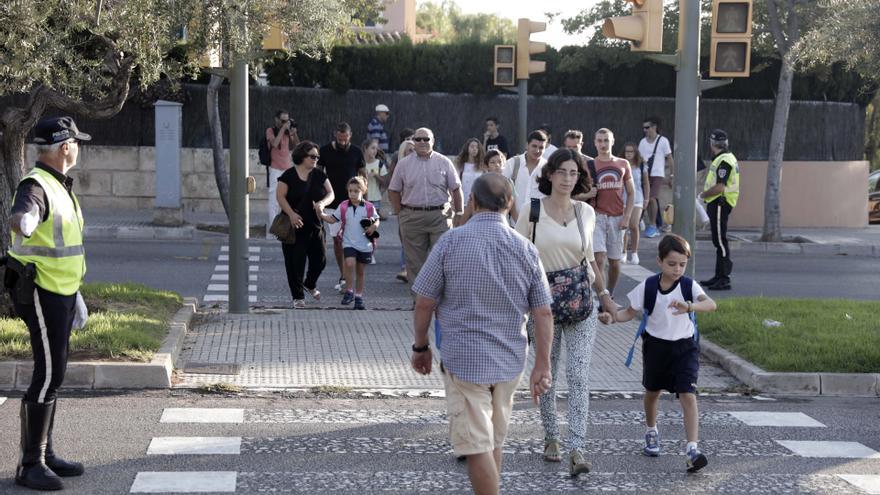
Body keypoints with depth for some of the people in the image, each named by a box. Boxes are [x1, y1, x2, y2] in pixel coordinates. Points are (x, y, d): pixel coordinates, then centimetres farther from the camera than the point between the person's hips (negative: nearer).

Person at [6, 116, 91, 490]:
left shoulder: (60, 187, 14)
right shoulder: (35, 186, -17)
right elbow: (21, 217, -42)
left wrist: (74, 292, 28)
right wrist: (23, 222, -67)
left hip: (61, 293, 10)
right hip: (41, 294, -10)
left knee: (52, 374, 13)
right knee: (48, 376, -11)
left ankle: (45, 454, 21)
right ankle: (30, 464, -6)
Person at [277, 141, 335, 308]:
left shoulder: (319, 175, 8)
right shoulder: (289, 175, -6)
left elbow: (330, 193, 5)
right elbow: (280, 196, -8)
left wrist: (323, 202, -17)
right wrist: (291, 214, -19)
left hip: (315, 225, 5)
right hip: (295, 226, -4)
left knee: (320, 259, 7)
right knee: (296, 262, -1)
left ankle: (310, 284, 36)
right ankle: (298, 296, 11)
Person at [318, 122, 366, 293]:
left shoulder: (356, 152, 0)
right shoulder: (325, 151, 0)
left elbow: (363, 175, 9)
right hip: (332, 202, 2)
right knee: (336, 240, 6)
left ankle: (346, 279, -8)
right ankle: (343, 276, 15)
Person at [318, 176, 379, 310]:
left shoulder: (369, 207, -3)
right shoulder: (343, 206, -1)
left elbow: (377, 220, 8)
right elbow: (333, 219, 2)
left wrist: (374, 226, -13)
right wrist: (321, 214, -15)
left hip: (365, 245, 1)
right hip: (349, 243, -1)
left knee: (361, 271, 10)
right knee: (350, 263, -24)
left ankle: (359, 296, 22)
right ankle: (349, 291, -9)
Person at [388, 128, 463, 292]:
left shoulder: (444, 162, 5)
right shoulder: (404, 164, 6)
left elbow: (456, 189, 8)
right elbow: (393, 191, 10)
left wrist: (459, 213, 5)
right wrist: (400, 213, 4)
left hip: (440, 215, -1)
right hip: (412, 216, 1)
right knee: (415, 261, 5)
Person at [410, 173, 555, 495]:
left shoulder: (451, 242, -10)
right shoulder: (526, 250, -1)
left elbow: (424, 303, -7)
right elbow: (543, 314, -2)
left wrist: (420, 347, 7)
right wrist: (542, 365, 5)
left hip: (463, 359, -4)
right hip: (510, 360, 4)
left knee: (477, 446, -1)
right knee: (495, 442, 20)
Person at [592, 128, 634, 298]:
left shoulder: (623, 164, 8)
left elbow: (631, 193, 9)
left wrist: (626, 217, -1)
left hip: (617, 218, 2)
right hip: (597, 216, -2)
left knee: (615, 261, 7)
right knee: (599, 258, -16)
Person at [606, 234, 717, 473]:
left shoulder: (689, 286, -14)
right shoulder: (648, 287, -8)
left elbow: (711, 304, -30)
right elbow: (631, 312, 1)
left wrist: (689, 306, -49)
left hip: (684, 347, -2)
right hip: (656, 345, 2)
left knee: (688, 396, -16)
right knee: (652, 392, 21)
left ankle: (692, 449, -19)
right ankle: (651, 432, 48)